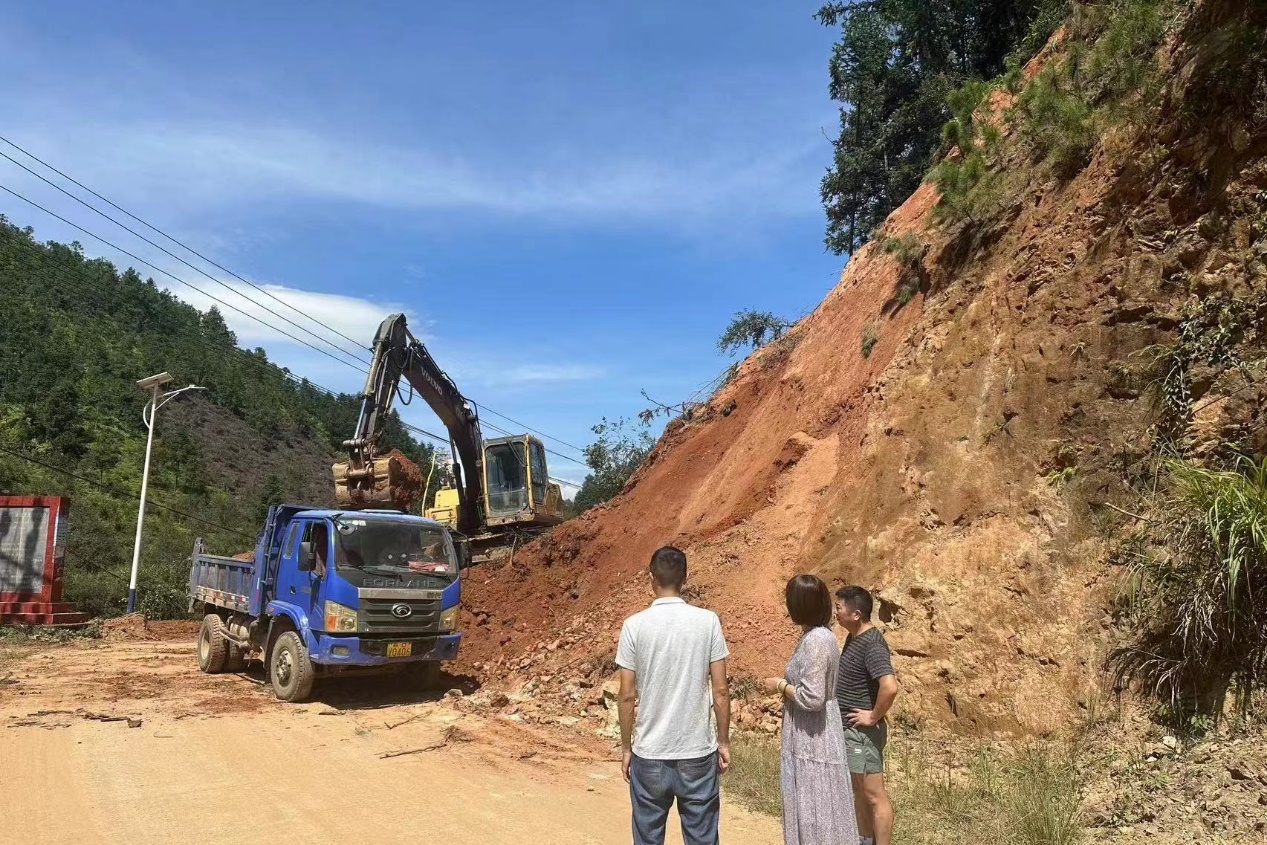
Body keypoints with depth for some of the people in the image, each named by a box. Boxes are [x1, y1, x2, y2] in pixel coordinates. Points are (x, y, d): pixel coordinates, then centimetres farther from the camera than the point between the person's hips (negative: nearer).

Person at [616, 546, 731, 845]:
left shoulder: (635, 625, -7)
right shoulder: (708, 621, -6)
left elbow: (627, 695, -4)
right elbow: (720, 690, -4)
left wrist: (626, 747, 8)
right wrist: (723, 742, 7)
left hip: (649, 754, 0)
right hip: (698, 752, 0)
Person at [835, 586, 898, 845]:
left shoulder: (872, 645, -23)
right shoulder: (855, 637, 7)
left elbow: (890, 687, -35)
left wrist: (874, 716, -23)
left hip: (863, 732, -10)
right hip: (849, 729, 10)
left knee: (874, 794, 0)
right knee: (858, 791, 21)